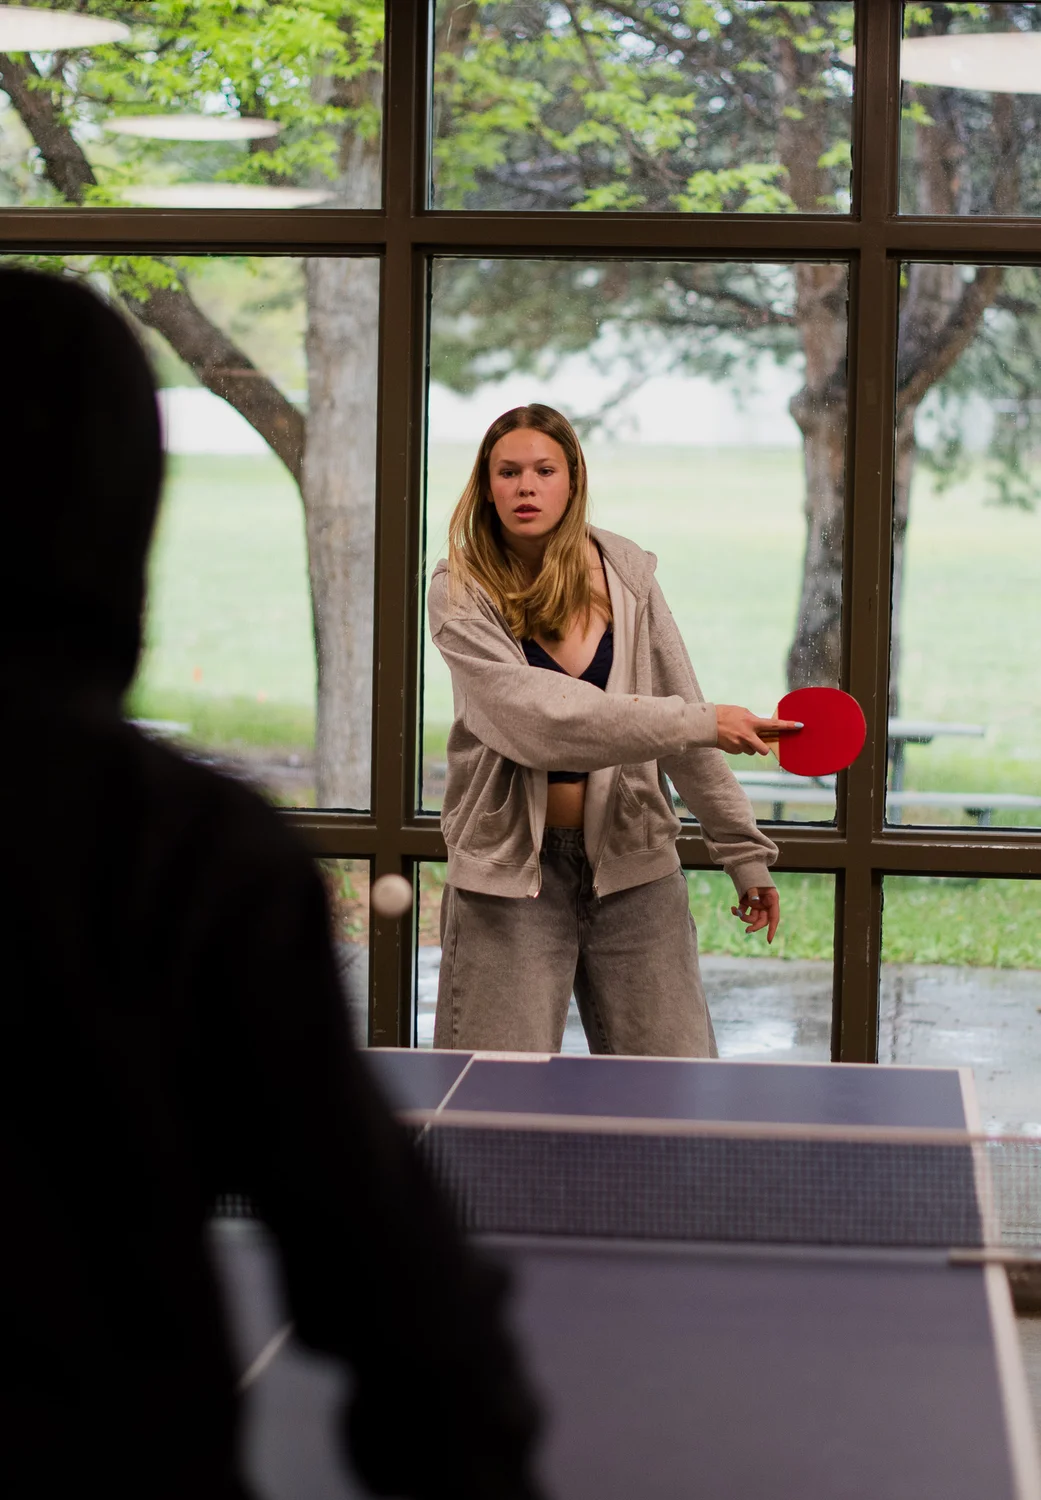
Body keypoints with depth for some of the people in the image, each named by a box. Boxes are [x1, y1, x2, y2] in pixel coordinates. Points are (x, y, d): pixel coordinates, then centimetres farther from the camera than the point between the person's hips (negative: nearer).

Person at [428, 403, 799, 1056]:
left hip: (632, 862, 2)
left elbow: (685, 718, 6)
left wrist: (744, 851, 5)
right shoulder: (462, 595, -7)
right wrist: (697, 723, -25)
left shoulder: (626, 574, 2)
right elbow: (541, 718, -21)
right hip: (510, 870, -2)